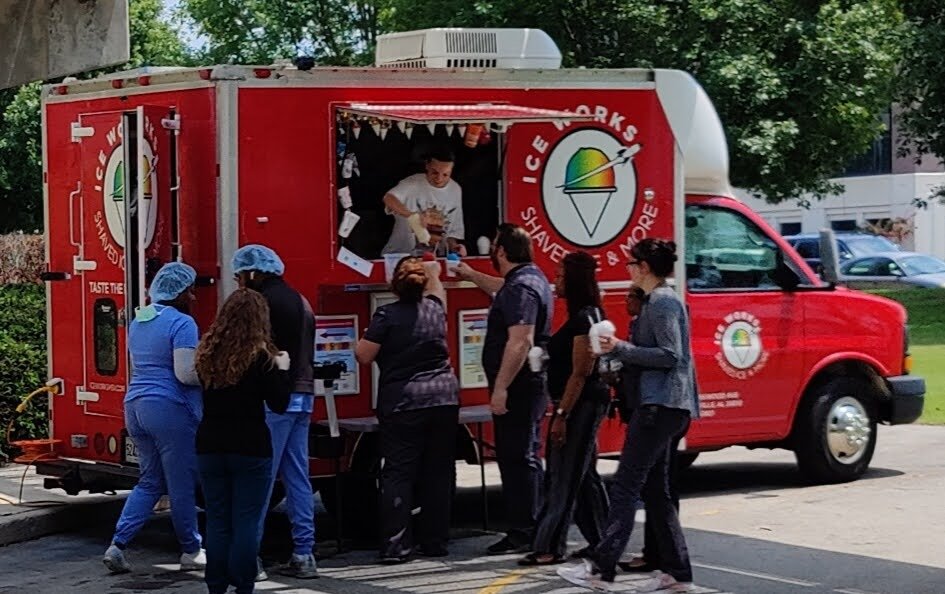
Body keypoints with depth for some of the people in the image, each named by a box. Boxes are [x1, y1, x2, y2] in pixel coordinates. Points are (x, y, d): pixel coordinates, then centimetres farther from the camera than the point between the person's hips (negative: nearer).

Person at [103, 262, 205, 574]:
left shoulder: (138, 320, 14)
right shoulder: (181, 323, -12)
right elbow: (185, 373, -19)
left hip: (136, 405, 8)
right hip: (170, 408, -8)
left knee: (149, 482, 15)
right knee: (182, 485, 4)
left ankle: (117, 546, 3)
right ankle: (191, 552, 15)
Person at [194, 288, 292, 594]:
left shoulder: (207, 352, 4)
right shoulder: (260, 356, -11)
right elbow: (279, 404, -9)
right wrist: (282, 369, 4)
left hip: (210, 445, 5)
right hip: (250, 448, -4)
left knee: (217, 520, 10)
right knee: (246, 522, 1)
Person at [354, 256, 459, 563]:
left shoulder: (387, 315, -7)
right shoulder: (435, 308, 7)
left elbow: (364, 356, -6)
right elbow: (435, 283, 32)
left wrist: (365, 339, 16)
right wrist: (431, 270, 53)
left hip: (402, 403, -4)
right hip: (444, 398, 4)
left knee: (398, 473, -2)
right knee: (438, 472, 9)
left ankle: (395, 545, -8)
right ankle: (435, 541, 12)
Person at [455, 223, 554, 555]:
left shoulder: (520, 288, -18)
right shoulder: (531, 278, 15)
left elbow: (520, 342, -27)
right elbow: (502, 290, 40)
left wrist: (501, 387, -26)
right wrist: (471, 276, 52)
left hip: (516, 388, -11)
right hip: (531, 387, 11)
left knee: (517, 459, -8)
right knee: (524, 458, 15)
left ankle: (523, 534, -7)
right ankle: (530, 530, 21)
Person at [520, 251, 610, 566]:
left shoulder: (584, 319, -17)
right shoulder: (584, 316, 13)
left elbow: (580, 374, -21)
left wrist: (561, 415, -22)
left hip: (580, 406, -11)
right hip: (582, 406, 11)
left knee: (563, 477, -8)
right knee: (584, 475, 13)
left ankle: (548, 547, -6)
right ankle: (602, 541, 18)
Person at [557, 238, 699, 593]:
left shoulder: (662, 302, -13)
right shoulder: (660, 300, 18)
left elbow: (669, 355, -20)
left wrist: (620, 348, -18)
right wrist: (619, 352, 15)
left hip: (660, 405, -11)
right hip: (661, 405, 11)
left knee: (626, 487, -11)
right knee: (655, 491, 11)